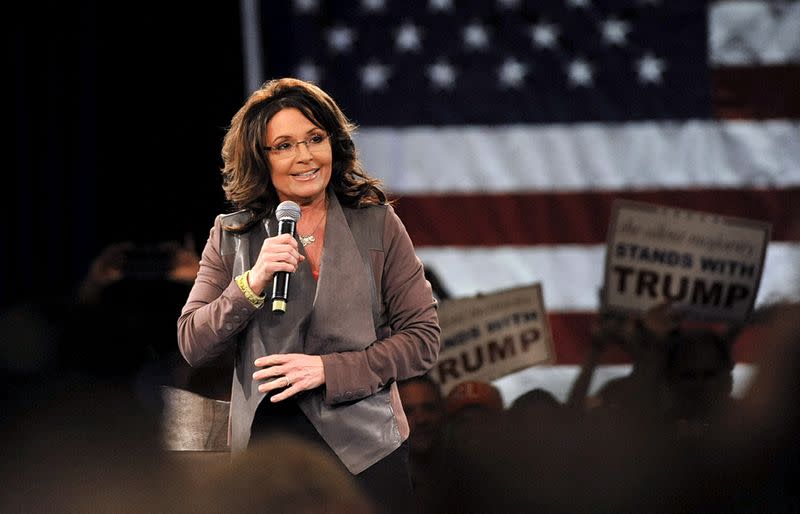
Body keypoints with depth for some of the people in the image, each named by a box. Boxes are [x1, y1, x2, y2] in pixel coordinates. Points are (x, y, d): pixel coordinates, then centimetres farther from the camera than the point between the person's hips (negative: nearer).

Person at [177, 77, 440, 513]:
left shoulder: (377, 224, 1)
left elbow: (423, 338, -2)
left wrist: (327, 370, -13)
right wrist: (252, 284, -15)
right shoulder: (231, 237, 5)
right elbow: (192, 346, 0)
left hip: (363, 449, -1)